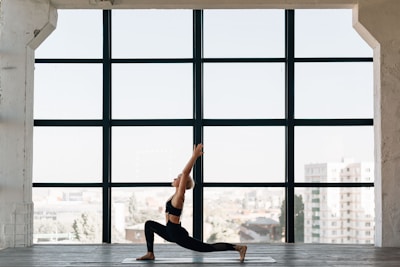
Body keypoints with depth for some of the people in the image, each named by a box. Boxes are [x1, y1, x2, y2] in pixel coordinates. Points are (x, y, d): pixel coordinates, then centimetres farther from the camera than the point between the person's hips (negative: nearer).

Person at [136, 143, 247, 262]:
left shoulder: (180, 195, -14)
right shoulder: (177, 194, 9)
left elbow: (185, 173, -22)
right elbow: (186, 173, 15)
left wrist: (195, 155, -21)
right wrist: (195, 156, 19)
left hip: (178, 234, -9)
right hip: (171, 232, 9)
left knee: (207, 247, -7)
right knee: (149, 224, 17)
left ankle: (239, 247, -4)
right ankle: (150, 254, 17)